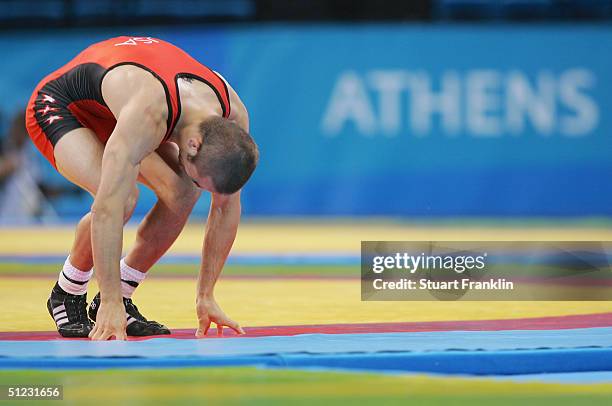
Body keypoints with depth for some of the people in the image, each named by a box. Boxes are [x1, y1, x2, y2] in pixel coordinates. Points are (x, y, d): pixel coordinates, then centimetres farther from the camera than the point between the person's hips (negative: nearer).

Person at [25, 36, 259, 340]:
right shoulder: (148, 116, -44)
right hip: (57, 106, -6)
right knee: (123, 198, -30)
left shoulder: (233, 118, -23)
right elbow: (107, 208, -46)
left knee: (181, 193, -16)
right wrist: (111, 305, -45)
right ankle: (66, 296, -6)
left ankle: (122, 295, -1)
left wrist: (206, 297, -12)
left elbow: (226, 208, -11)